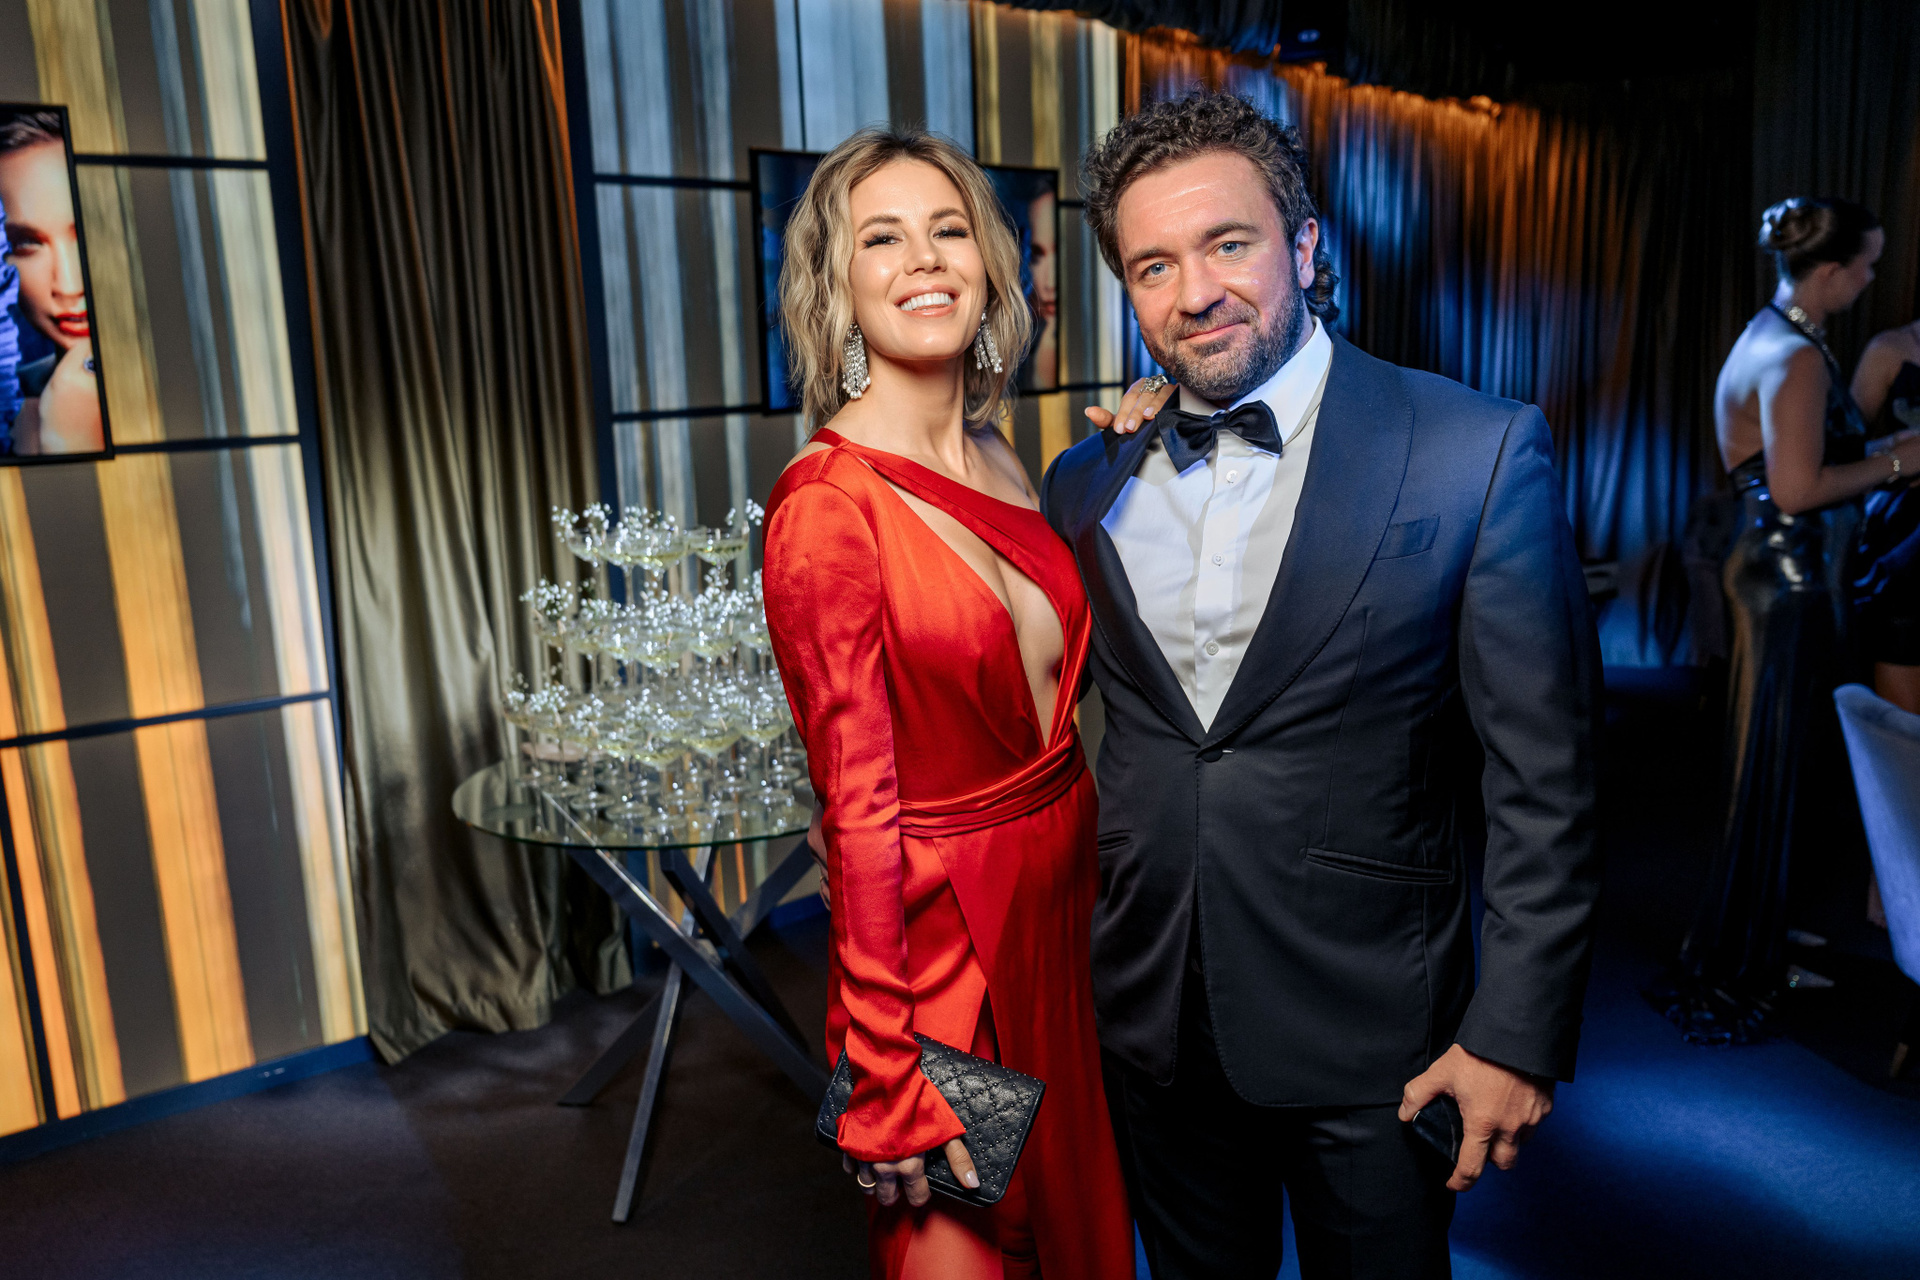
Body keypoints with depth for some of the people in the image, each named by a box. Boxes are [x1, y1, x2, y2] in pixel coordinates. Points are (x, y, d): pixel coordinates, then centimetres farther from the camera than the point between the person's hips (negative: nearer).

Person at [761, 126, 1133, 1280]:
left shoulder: (997, 462, 2)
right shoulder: (827, 506, -20)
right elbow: (859, 806, -19)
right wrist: (891, 1081, -15)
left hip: (1065, 897, 7)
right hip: (943, 929, -7)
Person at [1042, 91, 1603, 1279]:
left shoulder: (1481, 454, -11)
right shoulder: (1087, 487, 1)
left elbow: (1545, 783, -11)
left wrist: (1519, 1036, -11)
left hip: (1371, 1034, -3)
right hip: (1152, 1018, 4)